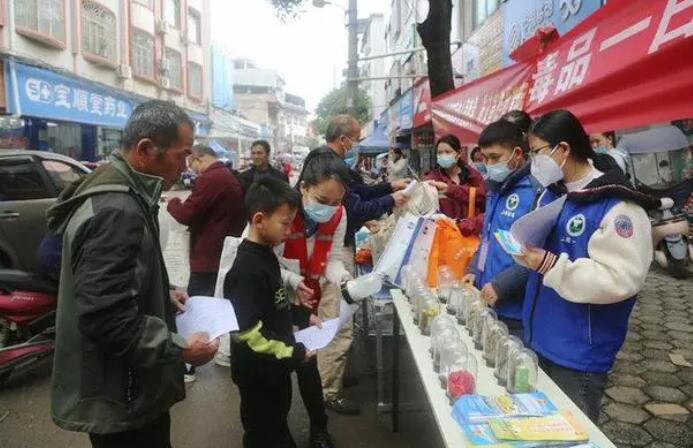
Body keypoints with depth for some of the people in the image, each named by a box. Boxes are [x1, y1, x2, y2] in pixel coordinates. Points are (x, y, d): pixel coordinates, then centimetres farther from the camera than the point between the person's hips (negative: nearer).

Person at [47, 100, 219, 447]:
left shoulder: (121, 193, 7)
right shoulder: (115, 211, -28)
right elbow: (105, 317, -32)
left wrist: (164, 294, 10)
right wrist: (179, 349, -24)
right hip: (121, 396, -10)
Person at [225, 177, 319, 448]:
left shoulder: (265, 254, 2)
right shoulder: (247, 270, -28)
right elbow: (246, 331, -29)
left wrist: (303, 317, 5)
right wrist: (293, 353, -24)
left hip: (274, 366, 9)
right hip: (257, 372, -8)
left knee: (276, 425, 27)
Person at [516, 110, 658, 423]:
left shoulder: (617, 206, -20)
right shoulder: (552, 193, 7)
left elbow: (620, 280, -27)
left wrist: (550, 266, -28)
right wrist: (524, 249, -5)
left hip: (579, 357, -8)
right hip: (538, 341, 8)